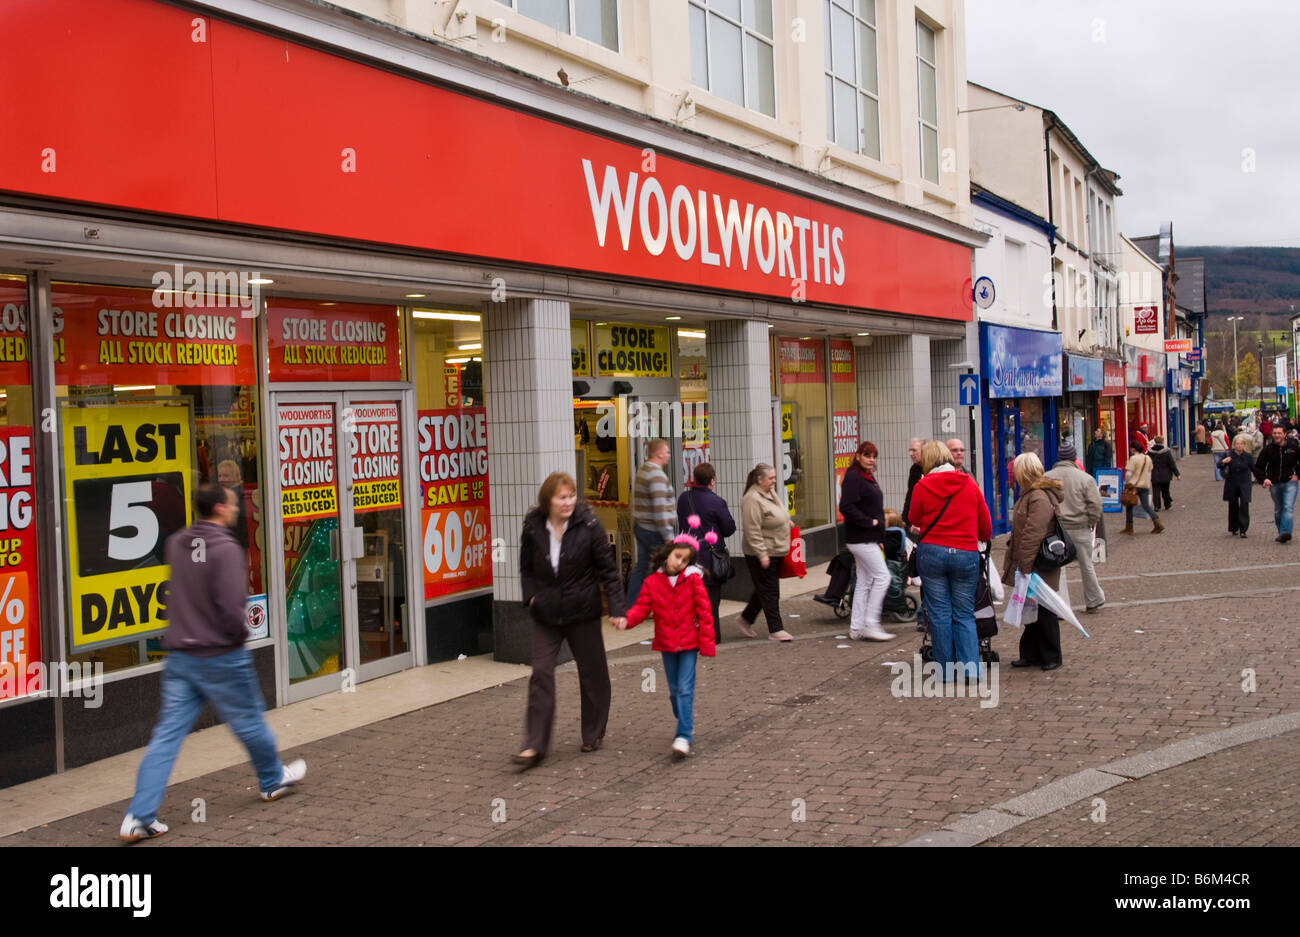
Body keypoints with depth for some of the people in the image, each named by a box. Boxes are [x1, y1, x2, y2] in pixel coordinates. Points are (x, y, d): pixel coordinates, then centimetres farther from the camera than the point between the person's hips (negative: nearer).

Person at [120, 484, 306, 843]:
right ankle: (274, 780, 37)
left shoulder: (176, 543, 5)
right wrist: (241, 632, -5)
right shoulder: (225, 549, -19)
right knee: (249, 722, 16)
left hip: (179, 655, 6)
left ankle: (139, 817, 0)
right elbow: (231, 608, -23)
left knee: (167, 735, 5)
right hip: (220, 656, -6)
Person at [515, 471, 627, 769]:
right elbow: (526, 567, 11)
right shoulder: (533, 527, -3)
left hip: (583, 612, -1)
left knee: (592, 672, 11)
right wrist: (531, 596, -5)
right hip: (545, 614, 1)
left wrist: (617, 608, -12)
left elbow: (607, 569, -7)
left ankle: (593, 734, 30)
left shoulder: (588, 525, -10)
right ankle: (535, 746, -4)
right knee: (541, 674, -6)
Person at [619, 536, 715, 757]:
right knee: (674, 690, 14)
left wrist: (707, 643, -8)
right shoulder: (652, 582, 0)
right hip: (666, 643, 4)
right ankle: (687, 726, 32)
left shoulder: (693, 580, -7)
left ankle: (684, 736, -11)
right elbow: (642, 607, -3)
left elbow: (704, 612, -6)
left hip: (689, 643, -4)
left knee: (685, 689, -10)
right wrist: (627, 619, -25)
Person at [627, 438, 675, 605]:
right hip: (654, 531, -9)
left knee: (641, 568, 13)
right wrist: (668, 535, -20)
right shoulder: (657, 475, -18)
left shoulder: (642, 471, 13)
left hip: (641, 527, 9)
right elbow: (660, 508, -22)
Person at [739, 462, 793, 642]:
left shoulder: (771, 493, 11)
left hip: (776, 551, 10)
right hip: (762, 554, -10)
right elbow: (753, 531, -22)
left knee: (764, 589, 17)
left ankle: (746, 619, 31)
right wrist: (762, 554, -23)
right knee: (769, 592, -3)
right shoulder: (752, 499, -20)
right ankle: (775, 630, 4)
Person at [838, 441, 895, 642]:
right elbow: (846, 507, -23)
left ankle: (856, 629, 14)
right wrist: (869, 522, -19)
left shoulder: (868, 477, 18)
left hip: (869, 539, 10)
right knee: (882, 576, -9)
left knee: (864, 582, 10)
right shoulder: (853, 477, -13)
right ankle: (870, 624, -5)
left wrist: (879, 538, 18)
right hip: (861, 539, -10)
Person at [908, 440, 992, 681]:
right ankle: (971, 668, -3)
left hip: (932, 553, -1)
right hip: (966, 553, 1)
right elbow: (985, 522, 12)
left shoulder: (923, 486, -3)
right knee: (964, 614, 9)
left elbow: (913, 520, 11)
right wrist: (985, 538, 32)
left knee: (939, 613, 6)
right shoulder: (969, 483, 2)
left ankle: (947, 671, 8)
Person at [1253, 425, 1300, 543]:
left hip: (1290, 482, -2)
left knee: (1288, 507, -18)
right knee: (1278, 510, 11)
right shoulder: (1268, 449, -1)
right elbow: (1258, 467, 3)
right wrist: (1263, 479, -13)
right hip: (1274, 483, 3)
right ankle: (1281, 532, 23)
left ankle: (1285, 532, -26)